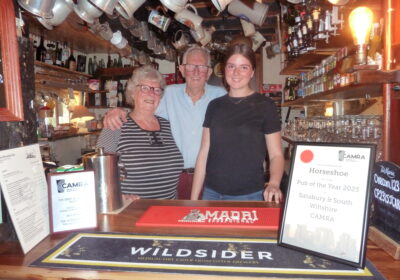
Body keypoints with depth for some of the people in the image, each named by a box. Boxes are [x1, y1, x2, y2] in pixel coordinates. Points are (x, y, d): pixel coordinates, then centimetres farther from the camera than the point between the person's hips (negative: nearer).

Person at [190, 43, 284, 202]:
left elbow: (276, 154, -3)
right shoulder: (215, 106, 5)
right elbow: (204, 153, 5)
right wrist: (194, 198, 2)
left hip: (250, 196, -3)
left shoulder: (265, 106, -4)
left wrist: (274, 183, -23)